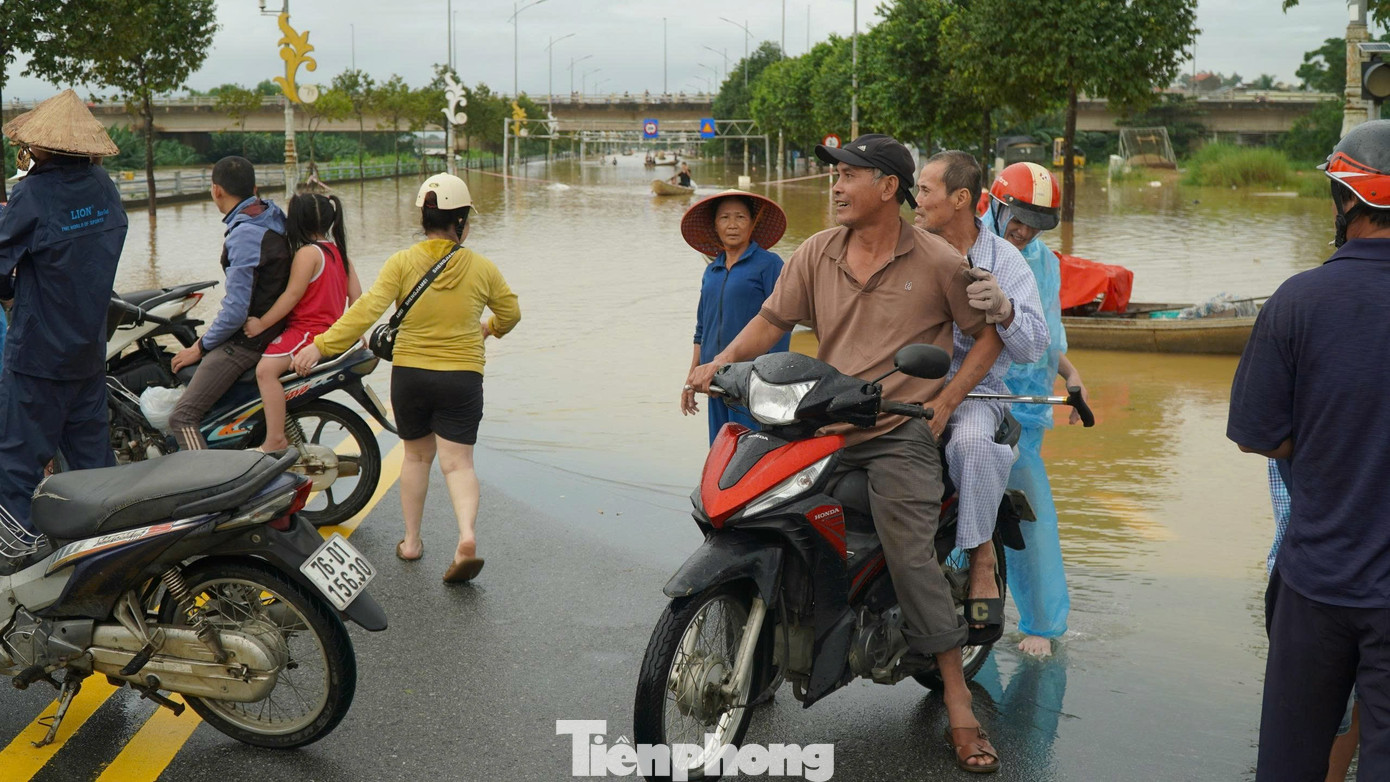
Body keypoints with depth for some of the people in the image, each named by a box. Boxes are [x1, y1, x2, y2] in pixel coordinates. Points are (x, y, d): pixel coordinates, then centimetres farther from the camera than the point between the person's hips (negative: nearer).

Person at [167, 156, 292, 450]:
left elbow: (236, 310, -23)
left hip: (247, 341, -10)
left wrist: (201, 347, -10)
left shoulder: (245, 234, -21)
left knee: (182, 417, -14)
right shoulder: (270, 216, 7)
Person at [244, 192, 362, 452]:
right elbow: (355, 294, 14)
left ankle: (275, 439, -29)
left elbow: (293, 295, -18)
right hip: (331, 330, 11)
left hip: (308, 330, -11)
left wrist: (261, 323, -14)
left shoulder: (308, 253, -13)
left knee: (266, 369, -24)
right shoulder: (338, 251, 14)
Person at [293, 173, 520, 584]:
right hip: (462, 377, -1)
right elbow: (511, 312, 13)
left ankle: (411, 540, 24)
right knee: (458, 462, -1)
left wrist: (322, 345, -17)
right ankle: (467, 535, -24)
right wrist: (490, 328, 36)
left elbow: (368, 309, -17)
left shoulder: (402, 263, -6)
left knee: (417, 456, 19)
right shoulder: (482, 268, -1)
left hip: (410, 373, 1)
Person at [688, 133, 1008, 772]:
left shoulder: (937, 261, 0)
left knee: (911, 556, -17)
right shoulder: (816, 253, 9)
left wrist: (944, 403, -4)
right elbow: (772, 320, 8)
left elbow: (990, 332, 5)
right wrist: (719, 363, -8)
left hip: (901, 434, -4)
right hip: (821, 427, 5)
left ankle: (959, 709, -9)